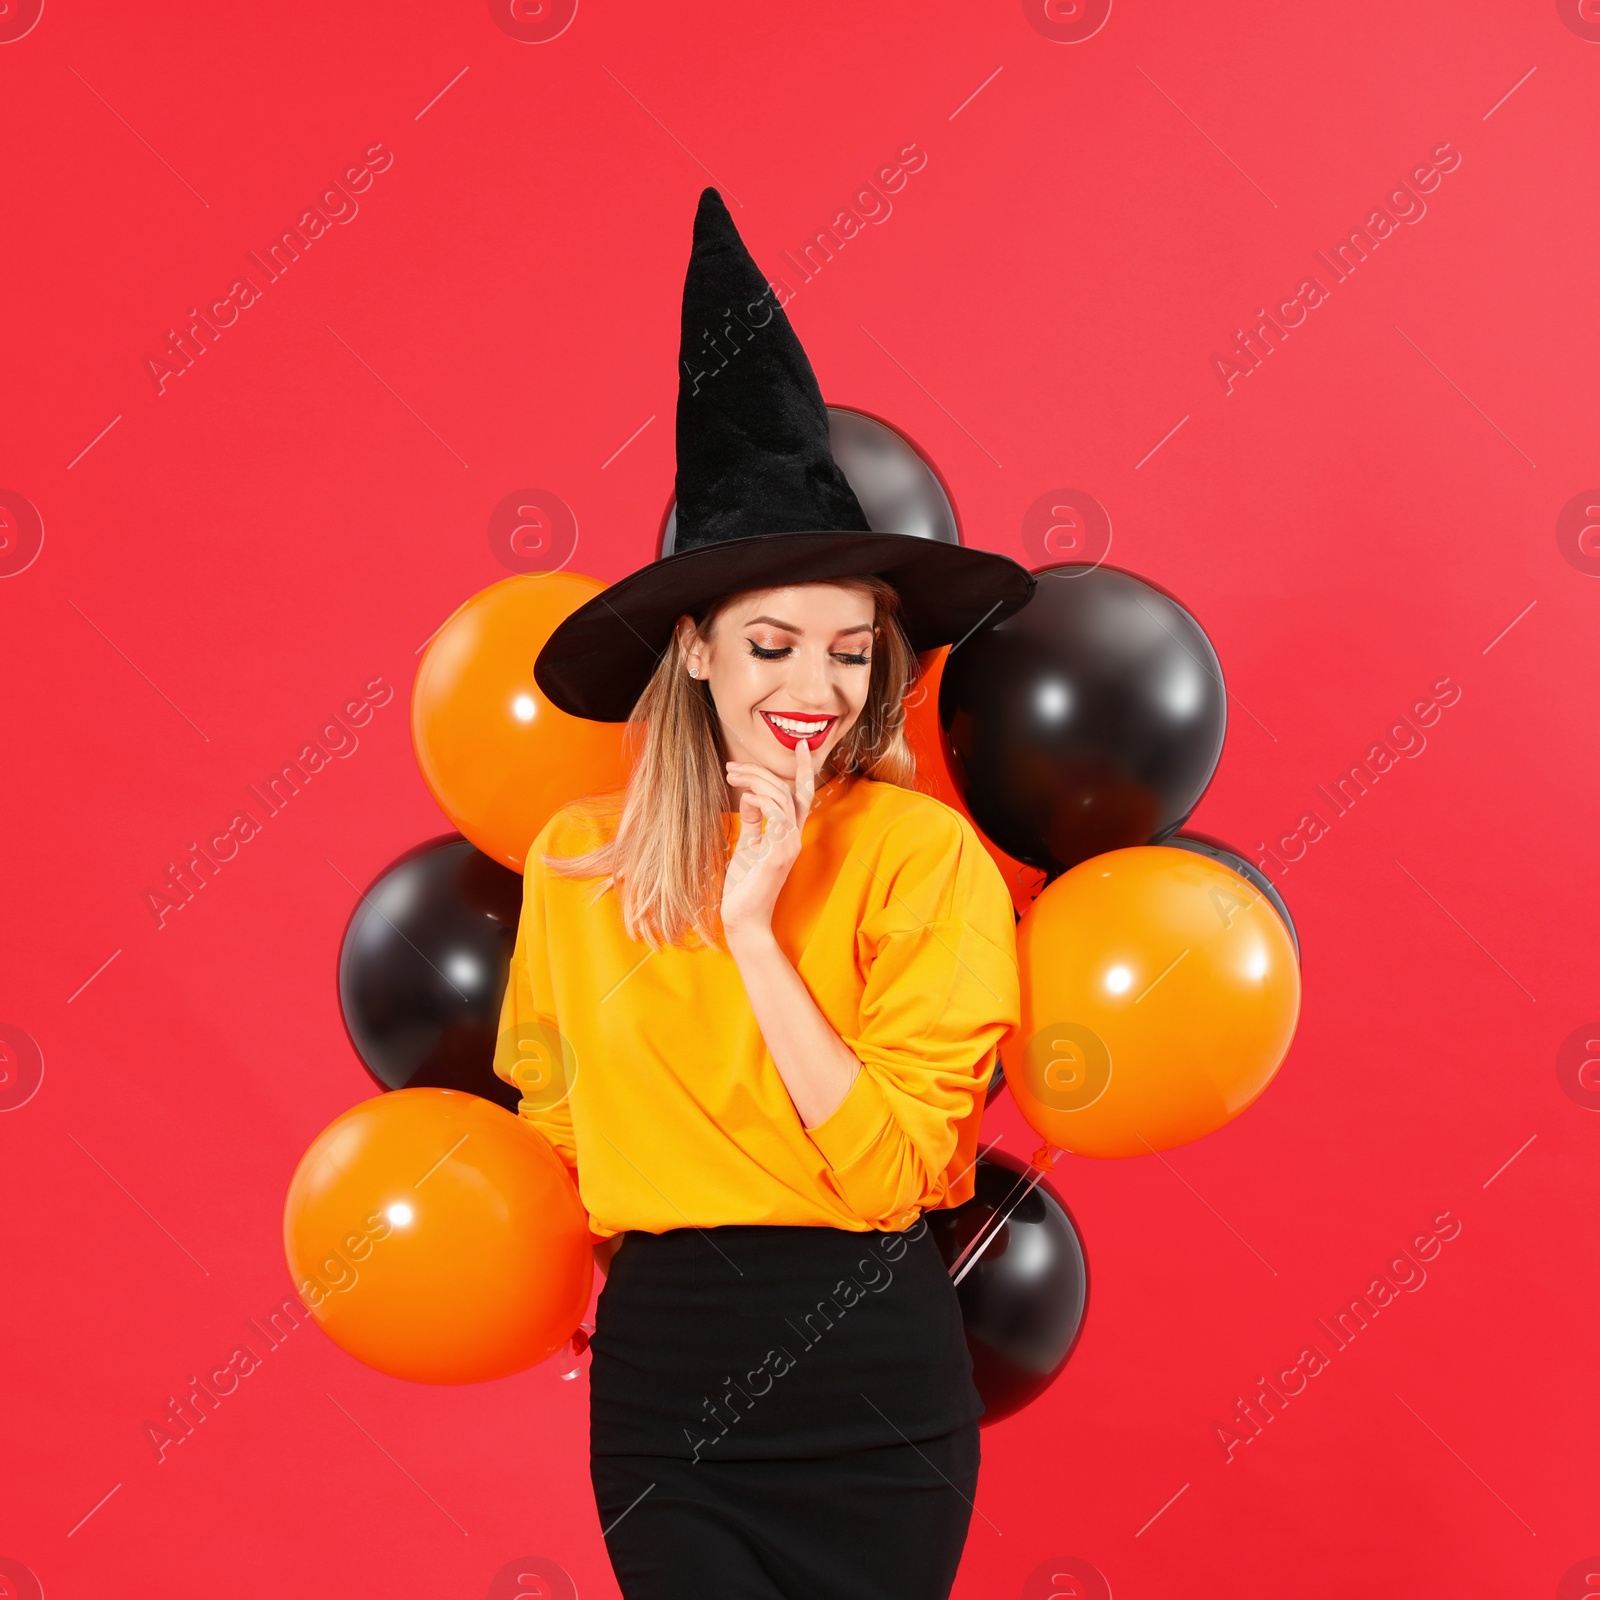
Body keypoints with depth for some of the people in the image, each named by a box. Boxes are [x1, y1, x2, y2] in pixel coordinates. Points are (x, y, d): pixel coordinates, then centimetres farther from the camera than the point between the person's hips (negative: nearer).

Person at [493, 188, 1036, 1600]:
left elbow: (896, 1170, -17)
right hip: (660, 1363, 2)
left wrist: (753, 926, -19)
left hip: (871, 1375, -2)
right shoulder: (581, 854, -1)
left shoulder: (920, 849, -10)